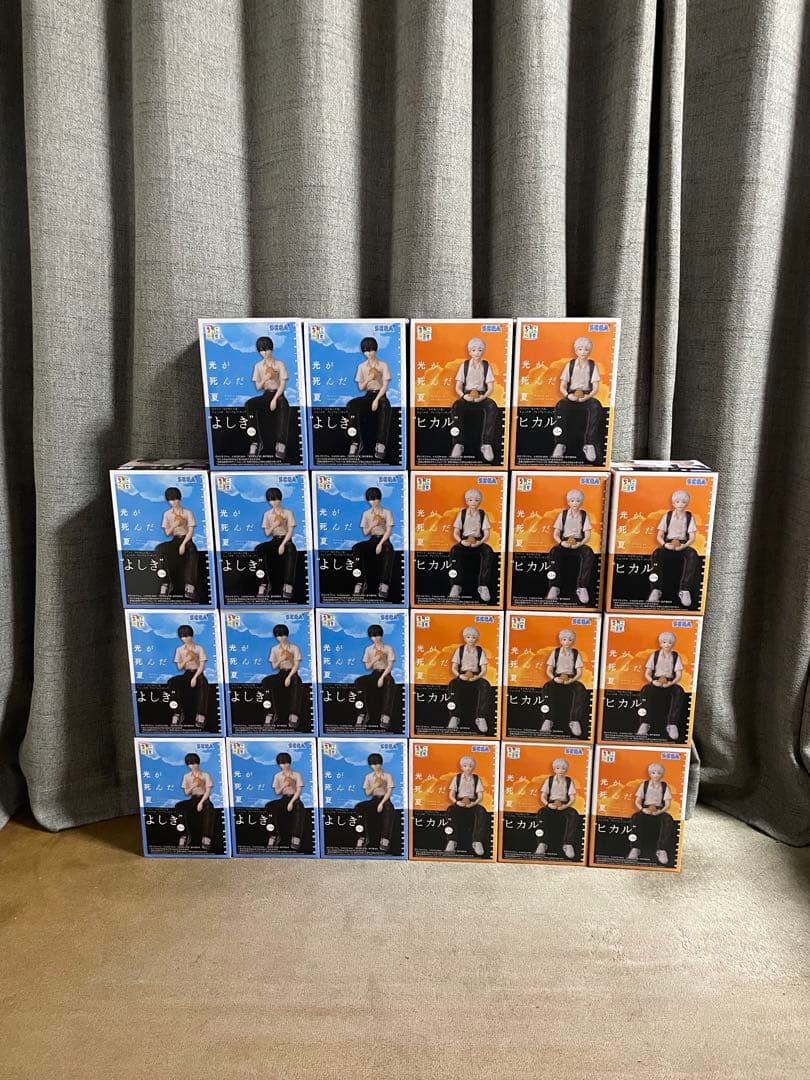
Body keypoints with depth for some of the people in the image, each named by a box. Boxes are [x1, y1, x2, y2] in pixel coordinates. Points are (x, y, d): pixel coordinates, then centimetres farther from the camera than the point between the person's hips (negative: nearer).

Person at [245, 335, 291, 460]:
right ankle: (257, 441, -29)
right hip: (265, 395, 3)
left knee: (284, 406, -40)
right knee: (249, 404, -29)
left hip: (278, 394, -3)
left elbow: (282, 384, -5)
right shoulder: (258, 366, 10)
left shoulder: (280, 364, 3)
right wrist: (265, 379, -14)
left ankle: (281, 443, -44)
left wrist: (274, 399, -18)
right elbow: (258, 387, 7)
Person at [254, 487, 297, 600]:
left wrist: (282, 545, -20)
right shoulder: (267, 514, 10)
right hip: (274, 540, 3)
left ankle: (288, 587, -46)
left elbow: (290, 531, -6)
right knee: (259, 549, -30)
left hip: (286, 540, -3)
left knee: (292, 550, -40)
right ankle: (265, 583, -29)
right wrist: (273, 526, -13)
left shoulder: (288, 512, 2)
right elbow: (267, 533, 8)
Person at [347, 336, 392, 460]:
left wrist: (376, 400, -20)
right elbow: (360, 388, 7)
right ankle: (357, 441, -32)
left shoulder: (383, 365, 3)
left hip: (380, 394, -3)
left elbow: (385, 386, -5)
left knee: (386, 406, -40)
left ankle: (381, 444, -45)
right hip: (368, 395, 3)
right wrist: (368, 379, -13)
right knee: (352, 404, -30)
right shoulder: (361, 366, 10)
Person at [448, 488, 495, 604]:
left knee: (489, 552, -34)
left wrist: (479, 543, -20)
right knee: (454, 551, -35)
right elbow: (455, 533, 3)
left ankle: (483, 586, -34)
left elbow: (487, 534, 0)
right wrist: (461, 541, -18)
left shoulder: (483, 514, 6)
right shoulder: (462, 513, 6)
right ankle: (456, 585, -38)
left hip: (478, 542, 0)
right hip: (464, 541, 0)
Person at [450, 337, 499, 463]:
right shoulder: (464, 365, 7)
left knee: (492, 407, -35)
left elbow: (491, 387, 1)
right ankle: (458, 443, -36)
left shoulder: (487, 366, 7)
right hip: (467, 396, 0)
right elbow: (458, 387, 2)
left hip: (482, 396, 0)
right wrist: (463, 395, -19)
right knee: (456, 406, -35)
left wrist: (483, 397, -20)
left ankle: (486, 444, -38)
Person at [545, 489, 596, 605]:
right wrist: (561, 542, -19)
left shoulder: (584, 515, 8)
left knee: (589, 553, -35)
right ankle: (554, 587, -39)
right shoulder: (562, 514, 8)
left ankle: (582, 587, -36)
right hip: (564, 542, 0)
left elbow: (587, 535, 1)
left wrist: (579, 544, -20)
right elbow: (555, 534, 4)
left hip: (579, 543, 0)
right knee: (555, 552, -36)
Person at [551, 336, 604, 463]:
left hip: (587, 396, 0)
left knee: (595, 406, -36)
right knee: (561, 406, -35)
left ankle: (589, 444, -37)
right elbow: (562, 386, 5)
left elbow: (596, 388, 1)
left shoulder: (593, 365, 9)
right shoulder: (570, 364, 9)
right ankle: (561, 444, -37)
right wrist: (568, 395, -17)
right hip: (571, 396, 0)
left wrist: (587, 397, -19)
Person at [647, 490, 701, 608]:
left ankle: (684, 589, -37)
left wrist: (682, 546, -20)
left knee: (693, 554, -36)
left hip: (683, 545, 0)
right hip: (668, 544, 0)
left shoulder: (690, 516, 8)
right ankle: (656, 589, -39)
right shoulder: (667, 515, 8)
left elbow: (692, 538, 0)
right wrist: (665, 544, -18)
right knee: (657, 553, -35)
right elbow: (659, 536, 4)